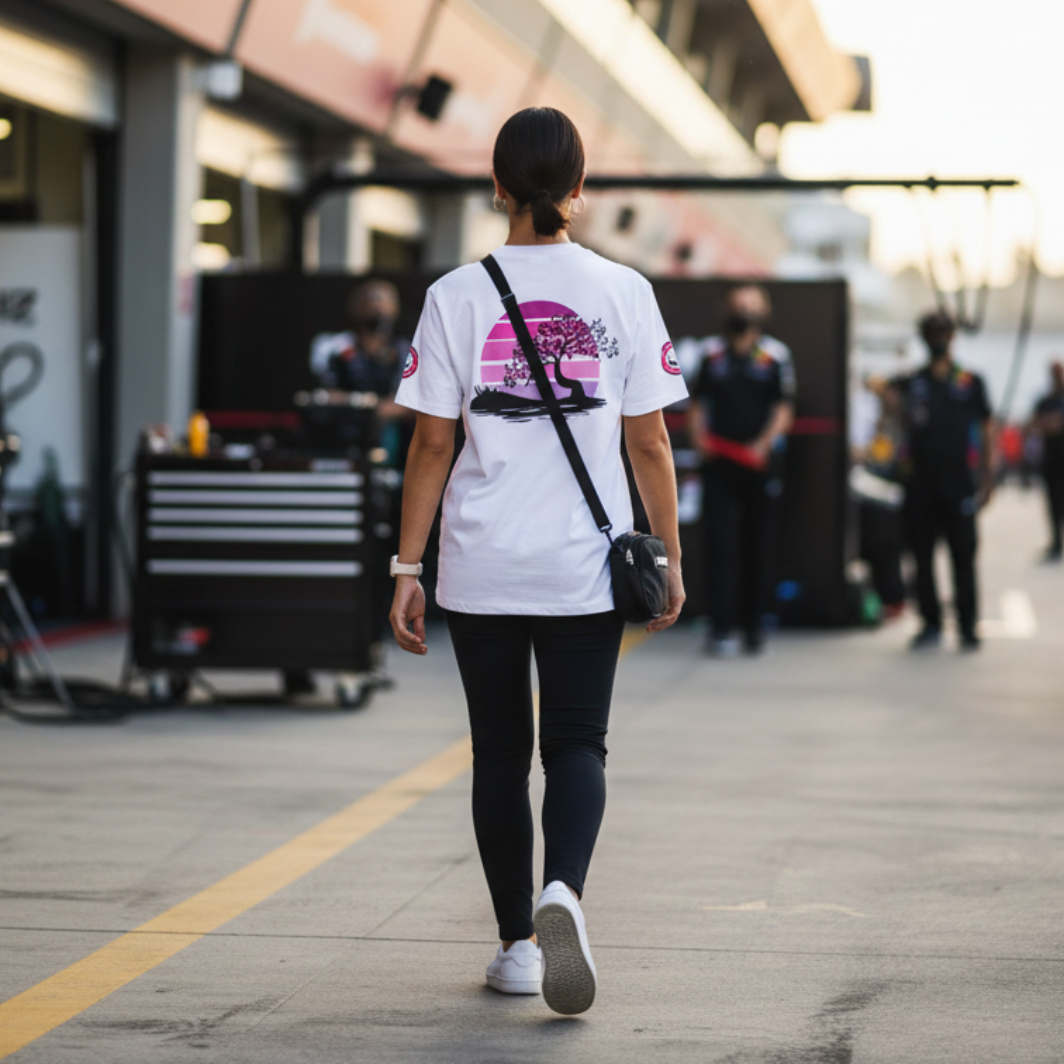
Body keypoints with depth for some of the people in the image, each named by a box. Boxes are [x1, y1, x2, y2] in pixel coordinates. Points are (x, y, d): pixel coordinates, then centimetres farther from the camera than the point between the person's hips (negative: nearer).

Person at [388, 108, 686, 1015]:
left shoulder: (457, 296, -3)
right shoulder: (623, 292, -2)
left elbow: (432, 446, -3)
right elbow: (650, 443, -1)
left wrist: (407, 572, 3)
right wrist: (669, 559, 9)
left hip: (481, 566, 0)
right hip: (584, 565, 0)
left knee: (500, 753, 12)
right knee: (576, 745, 9)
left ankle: (518, 942, 18)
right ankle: (563, 890, -18)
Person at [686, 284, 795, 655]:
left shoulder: (774, 355, 3)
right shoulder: (712, 353, 10)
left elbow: (783, 411, 0)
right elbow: (697, 404, 15)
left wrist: (763, 444, -15)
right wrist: (698, 436, -3)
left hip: (757, 463, -1)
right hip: (718, 462, 1)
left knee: (756, 545, 7)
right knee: (719, 542, -8)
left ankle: (753, 624, 18)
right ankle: (721, 628, -9)